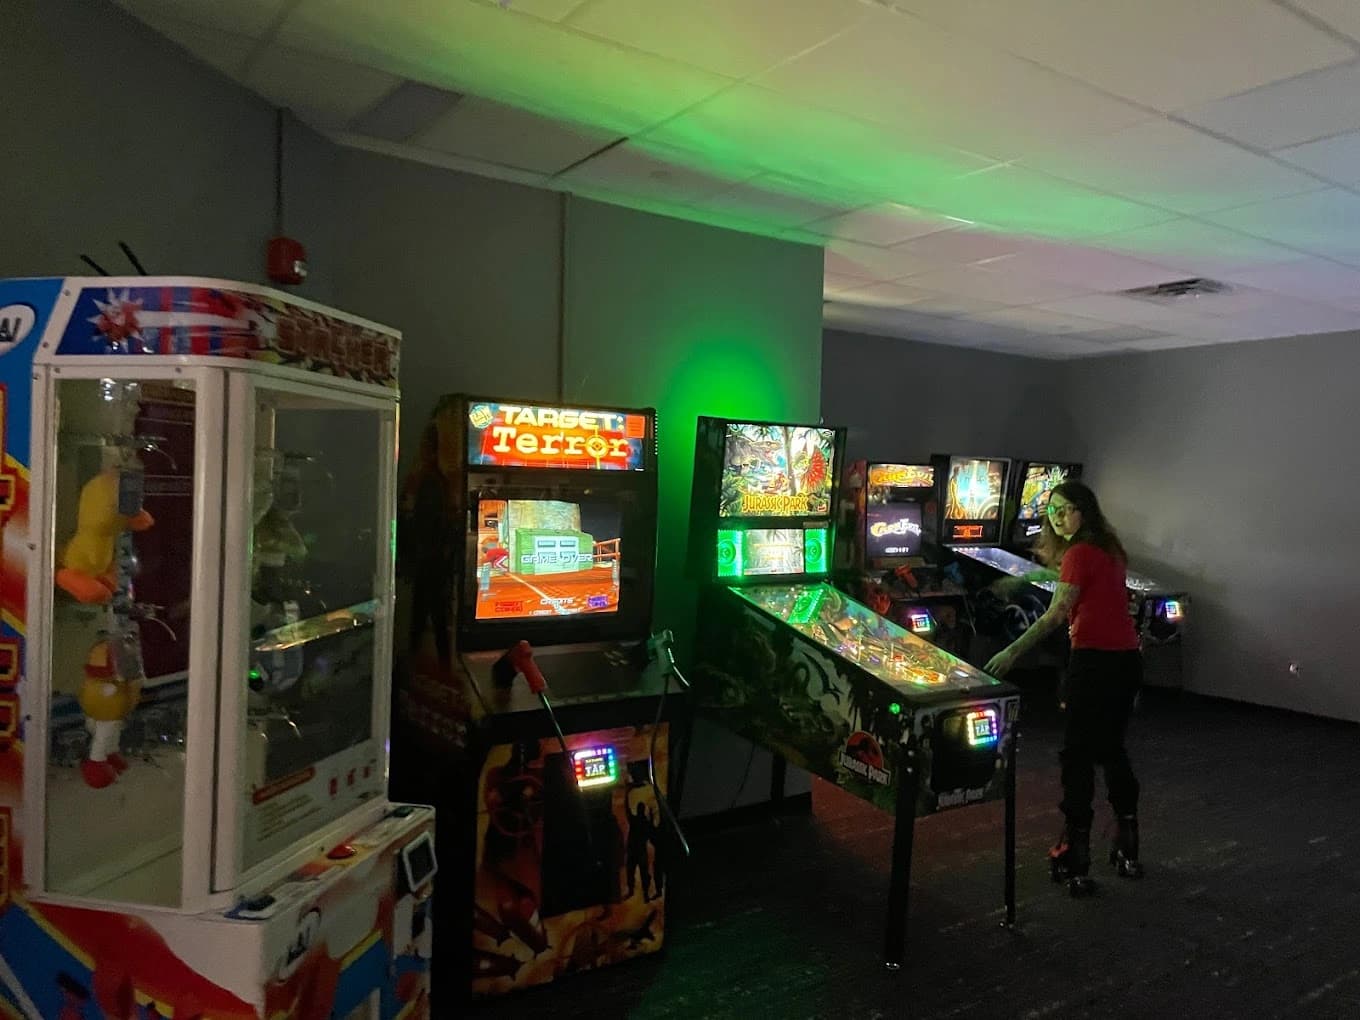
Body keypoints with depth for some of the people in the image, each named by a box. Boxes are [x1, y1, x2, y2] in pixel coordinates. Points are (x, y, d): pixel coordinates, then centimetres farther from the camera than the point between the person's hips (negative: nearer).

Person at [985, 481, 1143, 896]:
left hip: (1096, 662, -9)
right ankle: (1127, 850, 25)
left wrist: (1012, 652, -20)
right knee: (1112, 749, 18)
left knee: (1078, 754, -1)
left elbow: (1055, 616, -19)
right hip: (1127, 658, 9)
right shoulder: (1109, 549, 13)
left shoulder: (1080, 553, -12)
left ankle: (1074, 862, 2)